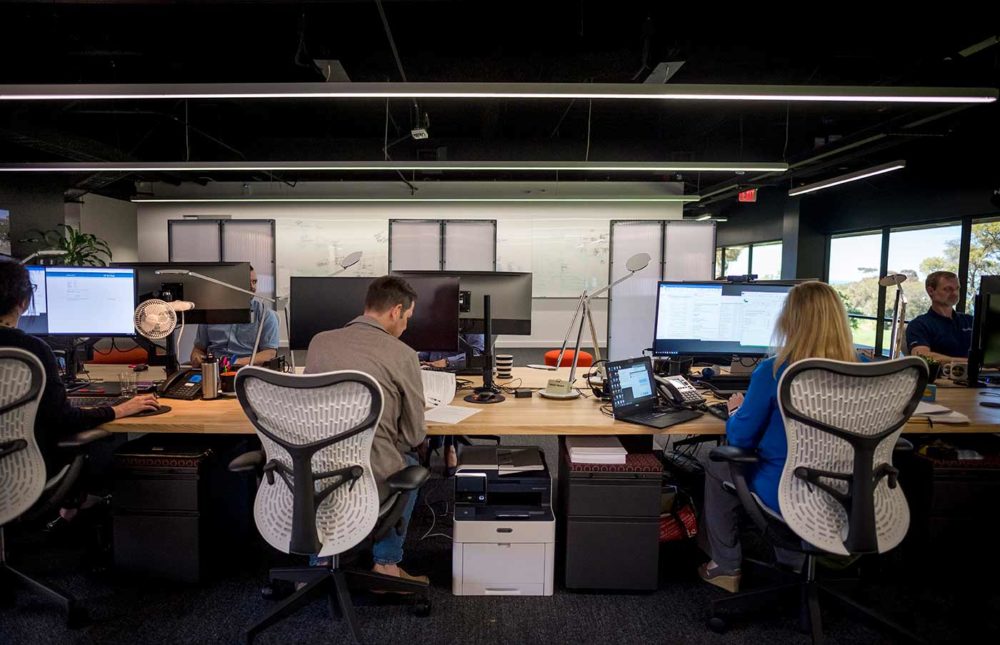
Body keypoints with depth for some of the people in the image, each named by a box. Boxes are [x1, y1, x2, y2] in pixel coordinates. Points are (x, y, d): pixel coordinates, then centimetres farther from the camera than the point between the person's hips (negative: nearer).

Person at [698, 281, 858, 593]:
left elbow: (740, 438, -11)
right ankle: (793, 564, 41)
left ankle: (725, 568, 29)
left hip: (787, 495, -5)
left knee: (716, 464, 20)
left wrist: (736, 410, 10)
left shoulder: (774, 371, -22)